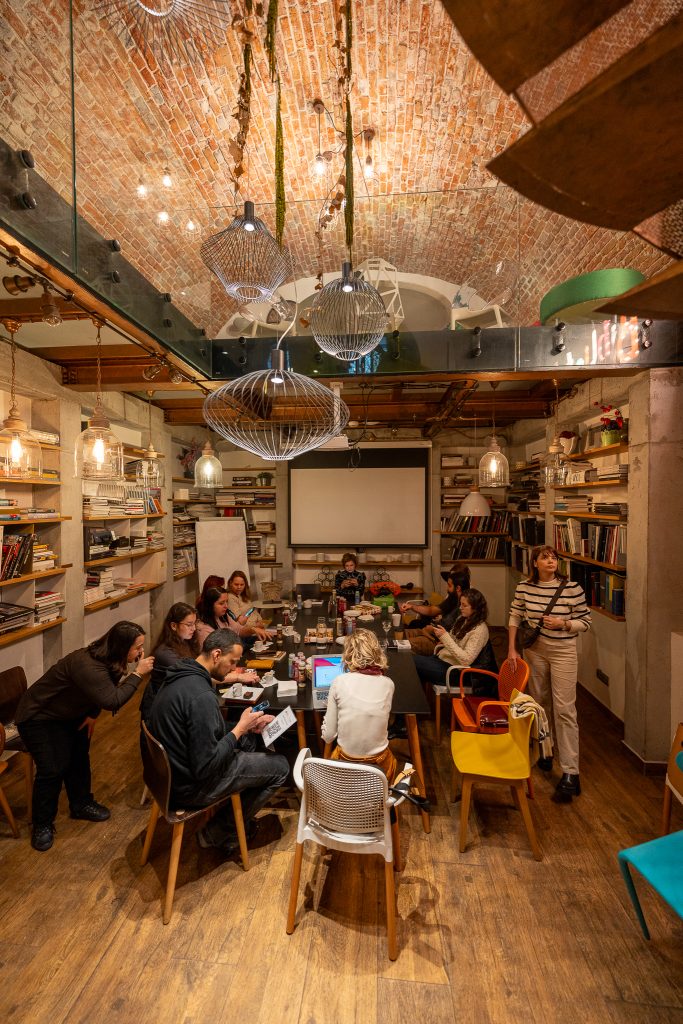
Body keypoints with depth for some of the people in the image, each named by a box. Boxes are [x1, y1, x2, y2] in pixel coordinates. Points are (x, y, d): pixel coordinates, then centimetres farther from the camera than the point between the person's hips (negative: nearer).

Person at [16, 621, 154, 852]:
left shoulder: (106, 659, -13)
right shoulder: (87, 666, -40)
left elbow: (103, 691, 4)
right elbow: (112, 701, -42)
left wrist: (93, 714, -8)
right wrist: (137, 674, -38)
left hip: (70, 714, 8)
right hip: (38, 717, -8)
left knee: (79, 759, 12)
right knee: (52, 770, -8)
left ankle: (81, 804, 31)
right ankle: (42, 824, 14)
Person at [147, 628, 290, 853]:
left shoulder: (180, 676, -1)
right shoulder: (202, 696, -32)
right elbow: (205, 767, -27)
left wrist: (245, 727, 2)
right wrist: (239, 728, -16)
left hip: (171, 770, 9)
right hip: (190, 786, -9)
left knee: (247, 741, 20)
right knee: (280, 766, -1)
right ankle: (218, 833, 12)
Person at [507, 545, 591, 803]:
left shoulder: (572, 587, -13)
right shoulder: (524, 587, -5)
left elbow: (585, 622, -3)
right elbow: (515, 617, 3)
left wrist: (562, 623, -21)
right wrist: (512, 649, 0)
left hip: (563, 652, -3)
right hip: (534, 651, 3)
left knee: (564, 709, -4)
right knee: (540, 703, 18)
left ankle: (570, 774, 6)